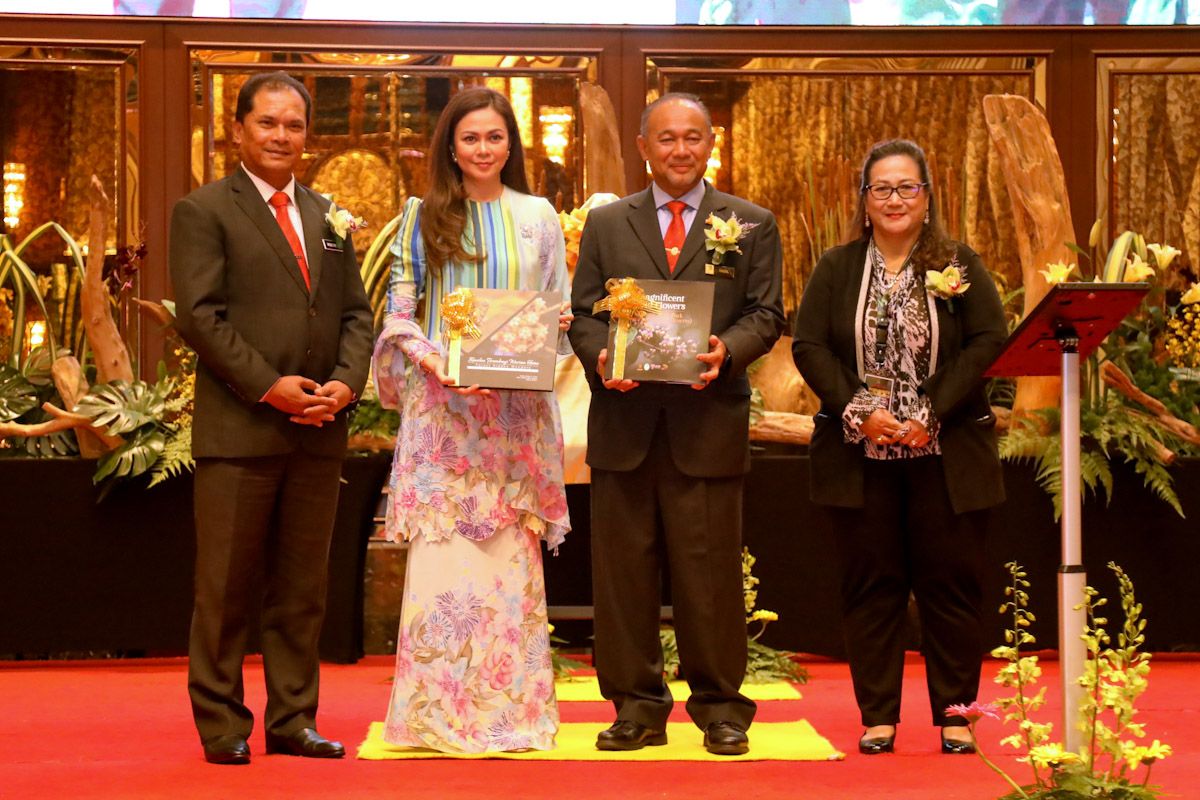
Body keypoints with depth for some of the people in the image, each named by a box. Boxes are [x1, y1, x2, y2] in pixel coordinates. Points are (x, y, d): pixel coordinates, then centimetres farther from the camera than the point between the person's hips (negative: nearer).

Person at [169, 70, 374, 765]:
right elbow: (200, 314, -9)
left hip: (320, 430, 5)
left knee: (304, 588, 9)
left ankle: (294, 720, 17)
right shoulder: (203, 211, 0)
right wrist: (268, 385, -16)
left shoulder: (328, 217, 17)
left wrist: (347, 381, -4)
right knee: (226, 588, 0)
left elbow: (356, 313, 15)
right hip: (239, 426, -5)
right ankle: (222, 725, 9)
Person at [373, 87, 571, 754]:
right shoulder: (423, 217, 7)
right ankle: (442, 711, 1)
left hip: (519, 407, 1)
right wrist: (438, 363, -14)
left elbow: (561, 311, 13)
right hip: (442, 406, -1)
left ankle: (513, 705, 7)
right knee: (443, 555, -5)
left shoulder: (539, 216, 11)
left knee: (511, 551, 1)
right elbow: (400, 314, 4)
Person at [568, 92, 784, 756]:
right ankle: (637, 706, 14)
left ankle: (720, 707, 12)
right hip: (624, 421, 2)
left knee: (711, 570, 2)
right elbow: (583, 314, 9)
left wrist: (728, 348, -17)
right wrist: (600, 355, -12)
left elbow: (765, 314, 3)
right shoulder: (606, 223, 13)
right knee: (622, 568, 4)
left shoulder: (752, 225, 10)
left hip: (709, 422, -2)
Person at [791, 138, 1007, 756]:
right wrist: (858, 411, -13)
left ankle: (955, 715, 12)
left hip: (944, 453, -1)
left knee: (950, 582, 2)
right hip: (860, 455, 1)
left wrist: (934, 413, -14)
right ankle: (878, 716, 12)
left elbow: (989, 341, -5)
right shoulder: (837, 269, 7)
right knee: (870, 584, 4)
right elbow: (808, 346, 0)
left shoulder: (959, 265, 5)